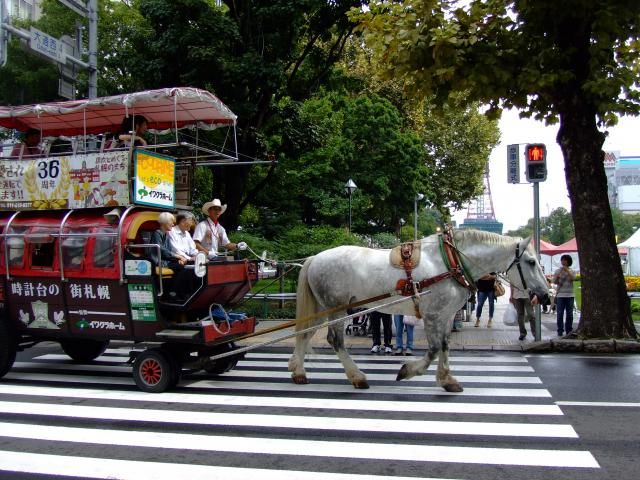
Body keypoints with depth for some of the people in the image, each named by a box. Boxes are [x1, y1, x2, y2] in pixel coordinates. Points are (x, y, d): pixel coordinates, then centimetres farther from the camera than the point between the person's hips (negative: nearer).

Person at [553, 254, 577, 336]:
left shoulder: (571, 271, 9)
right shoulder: (558, 271, 7)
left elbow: (573, 278, -10)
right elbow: (554, 282, 2)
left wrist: (567, 271, -16)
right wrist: (558, 276, -17)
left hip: (569, 295, 1)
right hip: (560, 295, -1)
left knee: (569, 314, 3)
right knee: (560, 314, -3)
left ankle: (569, 330, 12)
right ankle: (560, 331, 2)